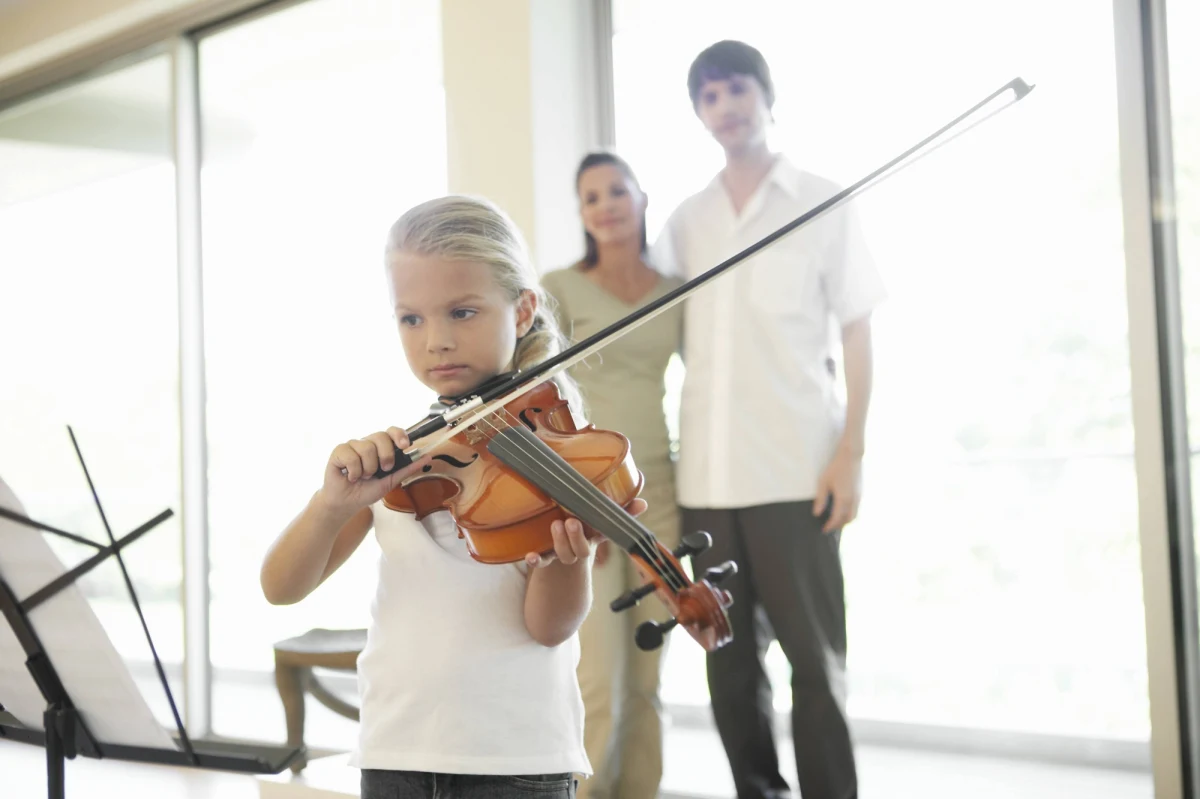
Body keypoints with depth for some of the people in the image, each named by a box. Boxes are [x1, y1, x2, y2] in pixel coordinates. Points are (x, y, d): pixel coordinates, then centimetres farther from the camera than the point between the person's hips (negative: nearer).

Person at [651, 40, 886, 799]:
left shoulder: (823, 202, 4)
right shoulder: (686, 221, 14)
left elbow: (858, 336, 1)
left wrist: (852, 454, -7)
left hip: (798, 473, -4)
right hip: (707, 477, 4)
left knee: (815, 661, -2)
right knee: (731, 661, 8)